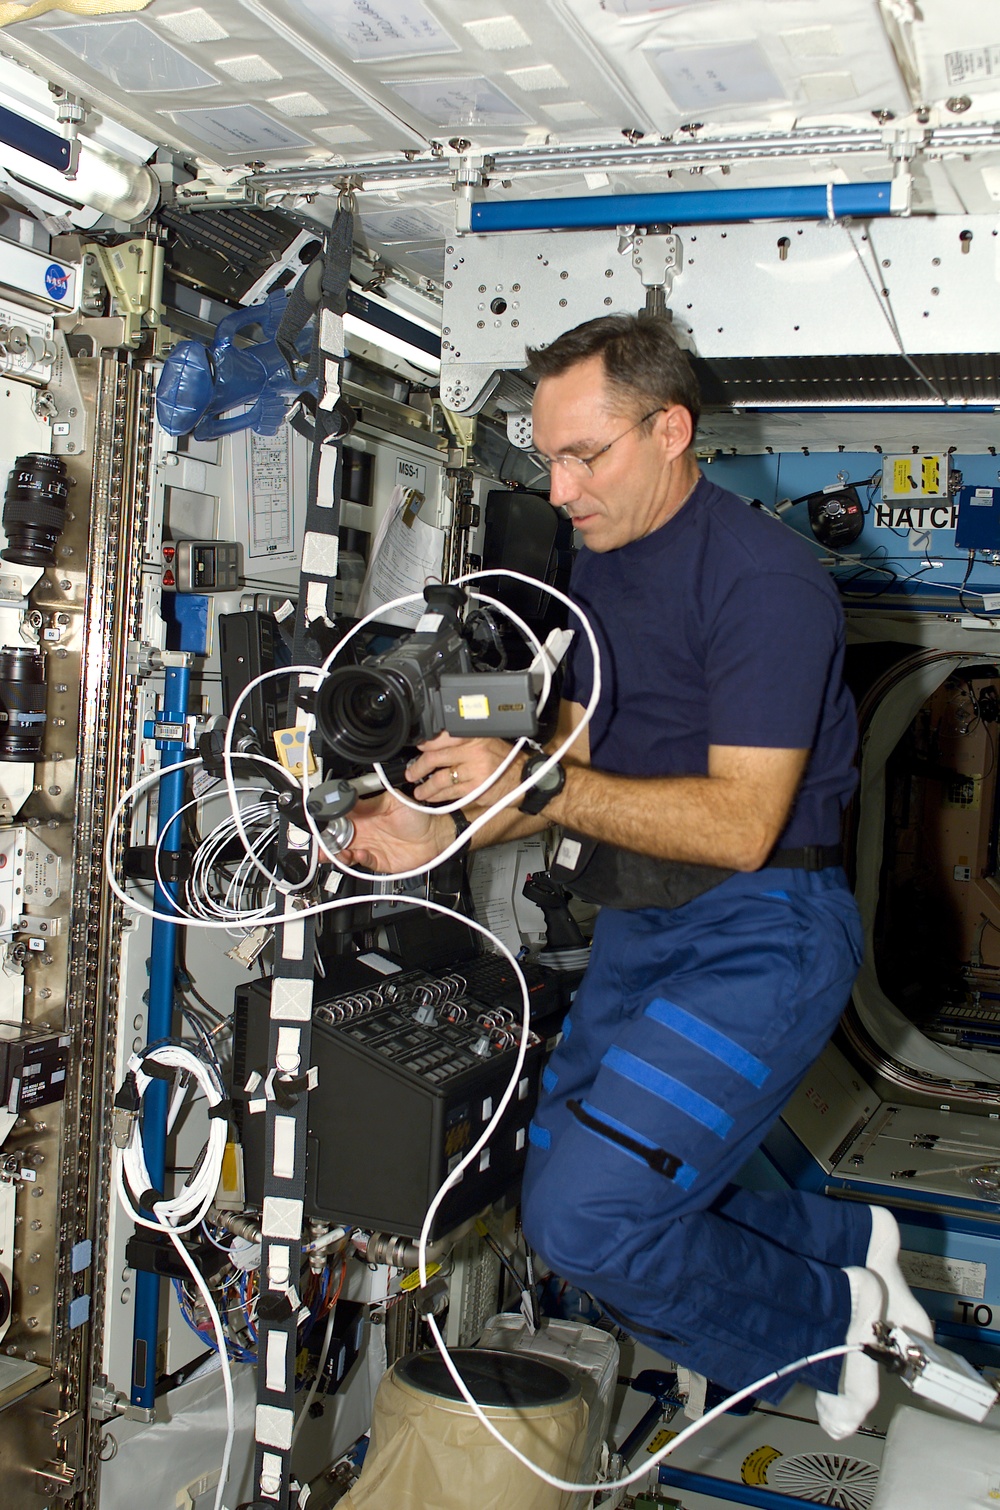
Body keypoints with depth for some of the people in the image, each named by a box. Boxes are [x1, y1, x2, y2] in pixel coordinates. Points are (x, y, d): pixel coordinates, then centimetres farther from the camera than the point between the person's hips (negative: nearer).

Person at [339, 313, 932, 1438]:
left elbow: (741, 824, -22)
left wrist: (539, 784, -25)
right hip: (635, 925, 9)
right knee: (564, 1209, 12)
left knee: (587, 1215, -18)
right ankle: (844, 1241, 30)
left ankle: (827, 1316, 11)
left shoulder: (762, 576, -16)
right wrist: (440, 833, 0)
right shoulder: (600, 567, 12)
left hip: (760, 934, -9)